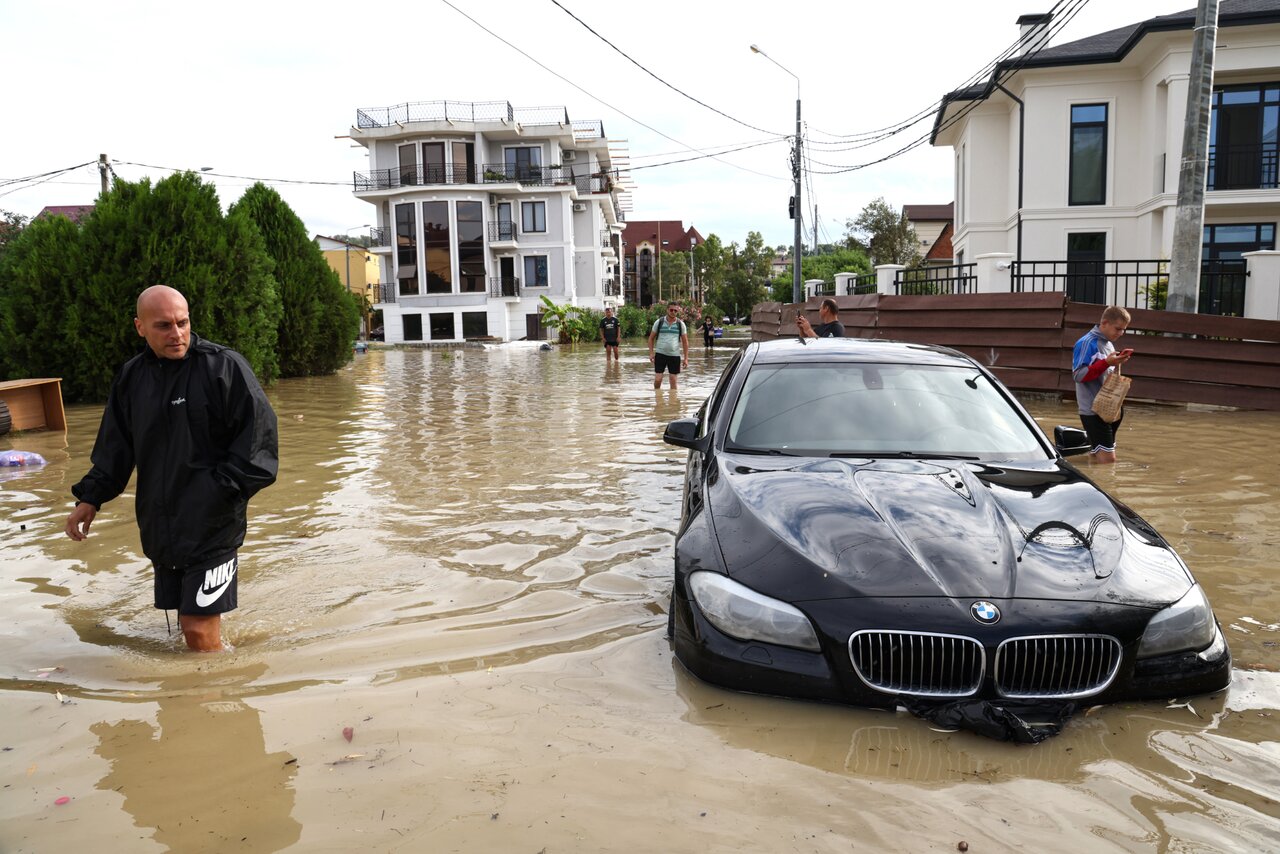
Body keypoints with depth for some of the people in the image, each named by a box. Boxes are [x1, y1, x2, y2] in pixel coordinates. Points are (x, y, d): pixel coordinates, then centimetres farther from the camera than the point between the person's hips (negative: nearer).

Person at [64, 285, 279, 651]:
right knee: (188, 625, 14)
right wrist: (90, 497, 12)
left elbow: (258, 434, -11)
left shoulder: (224, 366, -10)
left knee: (199, 629, -7)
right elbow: (114, 446, 19)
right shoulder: (131, 376, 10)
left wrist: (222, 491, -15)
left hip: (212, 527, -6)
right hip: (160, 526, 6)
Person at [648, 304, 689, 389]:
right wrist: (651, 353, -2)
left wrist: (686, 358, 2)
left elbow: (685, 342, 7)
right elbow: (651, 338, 8)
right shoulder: (659, 322, 2)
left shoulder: (681, 324, 3)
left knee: (673, 381, 4)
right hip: (660, 354, -1)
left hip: (674, 355, 1)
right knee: (657, 380, -4)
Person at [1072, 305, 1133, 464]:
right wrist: (1107, 363, -25)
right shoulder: (1087, 343, -12)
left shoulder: (1108, 343, 15)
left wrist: (1117, 362, 7)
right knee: (1108, 460, -13)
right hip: (1093, 409, -9)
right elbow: (1078, 375, -19)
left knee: (1097, 459, 13)